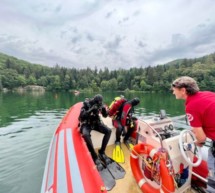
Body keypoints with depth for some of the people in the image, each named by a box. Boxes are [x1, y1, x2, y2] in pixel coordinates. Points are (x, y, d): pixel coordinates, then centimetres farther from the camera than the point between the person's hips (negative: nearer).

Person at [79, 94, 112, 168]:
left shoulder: (99, 104, -5)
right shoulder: (86, 104, -17)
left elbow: (105, 115, 0)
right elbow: (82, 116, -26)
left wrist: (104, 109, -21)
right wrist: (91, 109, -35)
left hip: (96, 123, 4)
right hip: (86, 124, -4)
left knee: (108, 131, -16)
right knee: (85, 134, -36)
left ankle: (102, 151, 0)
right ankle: (95, 156, -19)